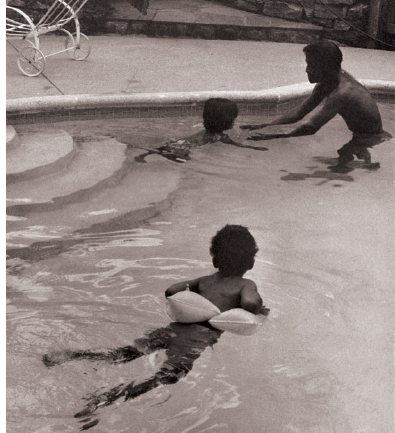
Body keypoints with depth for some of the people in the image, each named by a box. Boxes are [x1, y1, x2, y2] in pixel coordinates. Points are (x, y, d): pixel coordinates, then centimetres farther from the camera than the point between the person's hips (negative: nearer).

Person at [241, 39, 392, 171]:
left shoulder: (341, 93, -31)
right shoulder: (326, 83, -1)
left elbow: (311, 127, -33)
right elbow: (299, 112, 3)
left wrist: (273, 136, -31)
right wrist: (265, 126, -6)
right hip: (359, 138, 9)